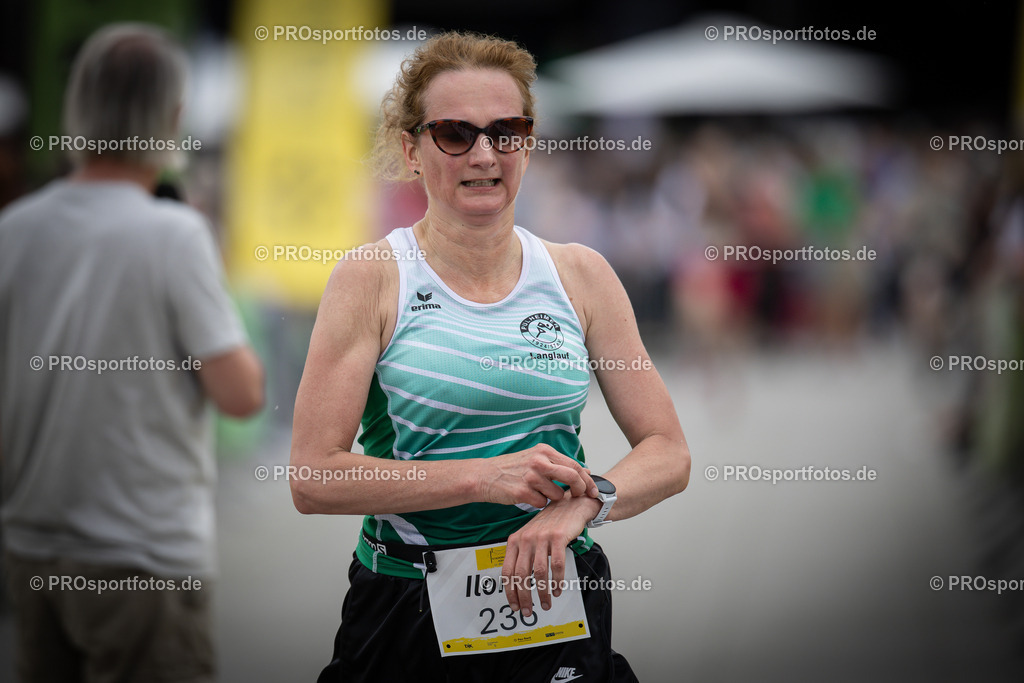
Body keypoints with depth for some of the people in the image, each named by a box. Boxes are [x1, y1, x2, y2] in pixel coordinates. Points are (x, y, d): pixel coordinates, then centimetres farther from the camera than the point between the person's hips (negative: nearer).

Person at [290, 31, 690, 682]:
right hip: (408, 620, -2)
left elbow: (668, 455, 3)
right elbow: (313, 478, -11)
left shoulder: (580, 275, 4)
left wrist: (581, 502, -18)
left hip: (559, 614, 2)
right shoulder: (372, 279, -5)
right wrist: (487, 478, -19)